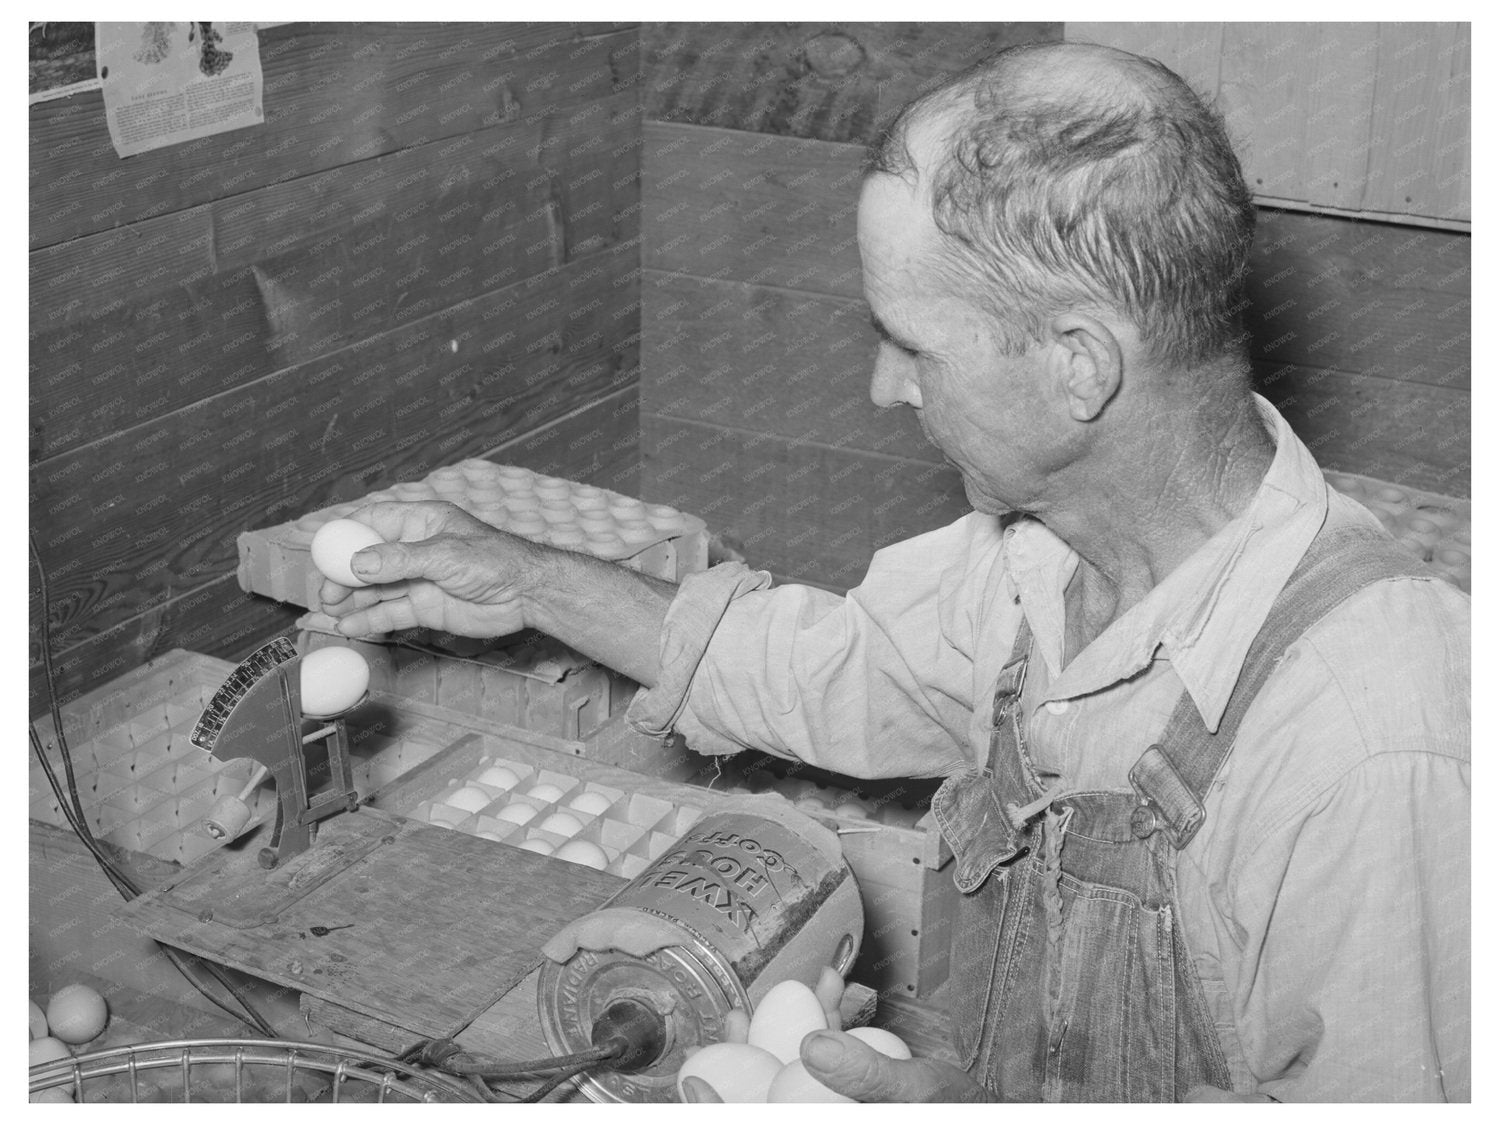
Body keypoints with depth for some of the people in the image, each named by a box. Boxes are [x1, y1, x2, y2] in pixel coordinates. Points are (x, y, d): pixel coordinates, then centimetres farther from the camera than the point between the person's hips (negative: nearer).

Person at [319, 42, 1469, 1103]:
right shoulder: (1032, 550, -3)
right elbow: (858, 667, 14)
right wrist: (529, 584, 16)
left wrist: (990, 1111, -25)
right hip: (986, 1079, 6)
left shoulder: (1374, 758, -30)